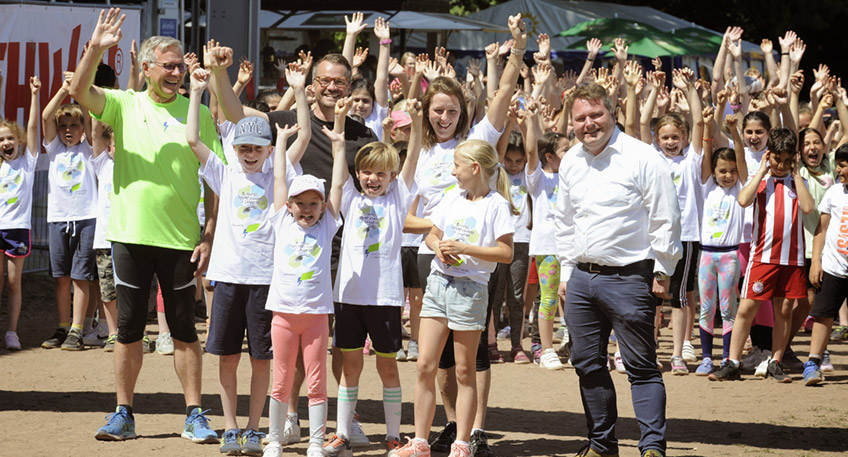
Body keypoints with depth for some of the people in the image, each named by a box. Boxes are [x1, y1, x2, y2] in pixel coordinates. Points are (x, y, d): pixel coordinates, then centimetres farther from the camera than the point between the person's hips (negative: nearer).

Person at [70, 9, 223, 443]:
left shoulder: (198, 114, 2)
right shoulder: (125, 105, 3)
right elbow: (79, 90, -13)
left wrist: (209, 236, -5)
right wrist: (96, 47, -27)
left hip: (181, 239, -1)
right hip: (131, 236, 1)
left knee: (185, 331, 4)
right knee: (128, 329, 6)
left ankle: (194, 415, 10)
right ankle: (123, 414, 14)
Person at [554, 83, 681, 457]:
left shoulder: (642, 158, -8)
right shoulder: (570, 162, 11)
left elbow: (664, 220, -6)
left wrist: (662, 273, -7)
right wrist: (566, 271, 17)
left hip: (628, 277, -6)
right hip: (582, 277, 7)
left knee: (641, 366, -5)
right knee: (587, 364, 11)